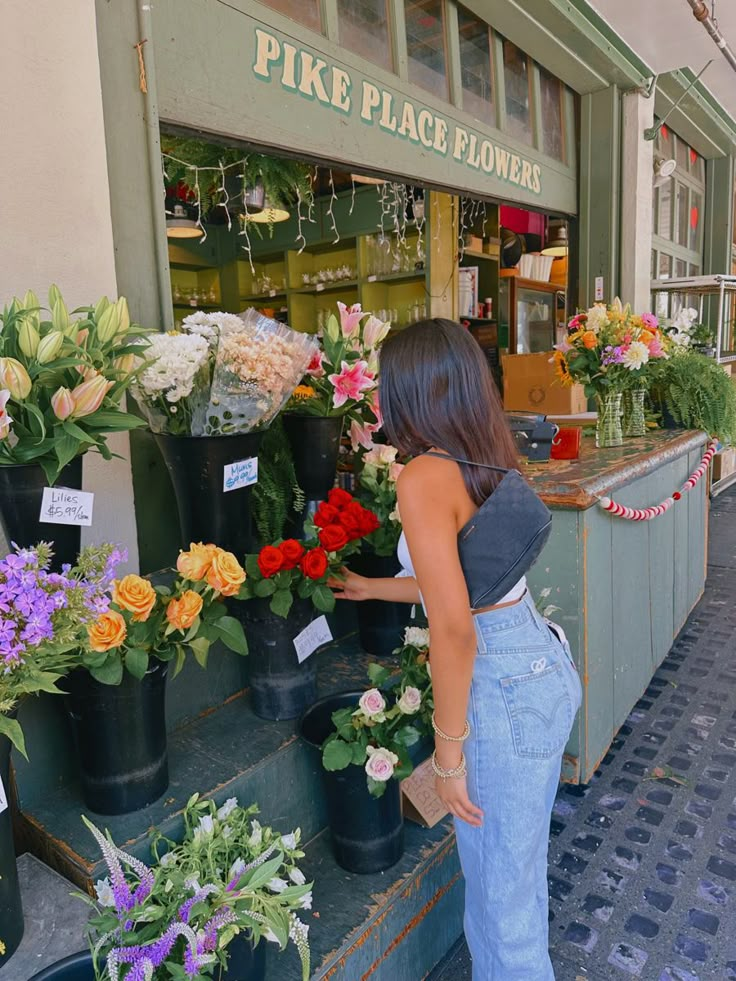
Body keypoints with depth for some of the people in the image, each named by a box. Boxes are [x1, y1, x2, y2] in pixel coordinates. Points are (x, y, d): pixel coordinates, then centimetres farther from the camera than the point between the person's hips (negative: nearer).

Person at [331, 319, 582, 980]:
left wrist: (449, 751, -14)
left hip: (503, 689, -9)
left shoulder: (425, 476, -20)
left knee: (502, 893, 15)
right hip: (544, 663, 9)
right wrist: (373, 587, 28)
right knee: (514, 869, 29)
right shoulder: (490, 463, 5)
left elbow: (454, 627, -25)